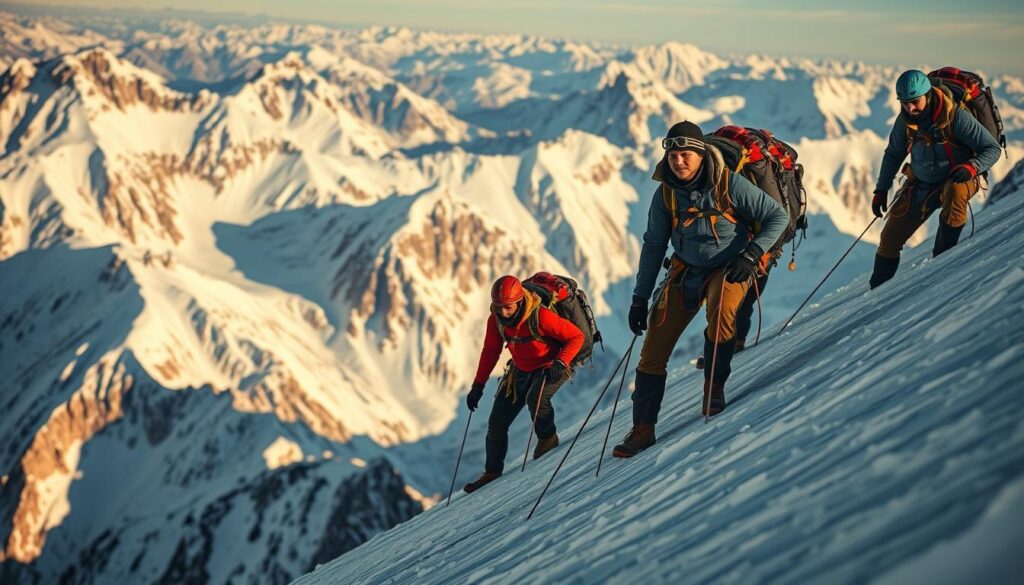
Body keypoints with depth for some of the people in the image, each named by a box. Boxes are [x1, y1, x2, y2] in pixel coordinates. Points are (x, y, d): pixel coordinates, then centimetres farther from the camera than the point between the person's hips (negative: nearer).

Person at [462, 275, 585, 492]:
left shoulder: (541, 316, -30)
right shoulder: (495, 320, -13)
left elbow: (576, 336, -22)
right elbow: (490, 352, 3)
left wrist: (560, 364, -34)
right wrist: (477, 386, 3)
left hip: (550, 368, -5)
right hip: (520, 371, 5)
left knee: (535, 398, -36)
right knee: (496, 423, 1)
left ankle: (547, 437, -5)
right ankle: (492, 472, 20)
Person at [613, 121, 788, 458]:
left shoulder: (728, 184, -17)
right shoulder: (665, 194, -6)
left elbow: (778, 216, -10)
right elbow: (653, 245, 5)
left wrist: (750, 255, -23)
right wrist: (640, 298, 4)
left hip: (729, 267, -3)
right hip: (687, 270, 4)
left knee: (721, 312, -36)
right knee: (655, 346, -5)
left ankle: (714, 389, -12)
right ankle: (643, 428, 6)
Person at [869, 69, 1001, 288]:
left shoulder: (956, 117, -22)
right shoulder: (905, 120, -7)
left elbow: (992, 148, -17)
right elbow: (893, 154, 11)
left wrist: (972, 167, -36)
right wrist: (881, 190, 10)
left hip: (956, 179, -5)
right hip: (921, 186, 5)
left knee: (955, 190, -41)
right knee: (890, 237, 1)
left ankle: (943, 255, -25)